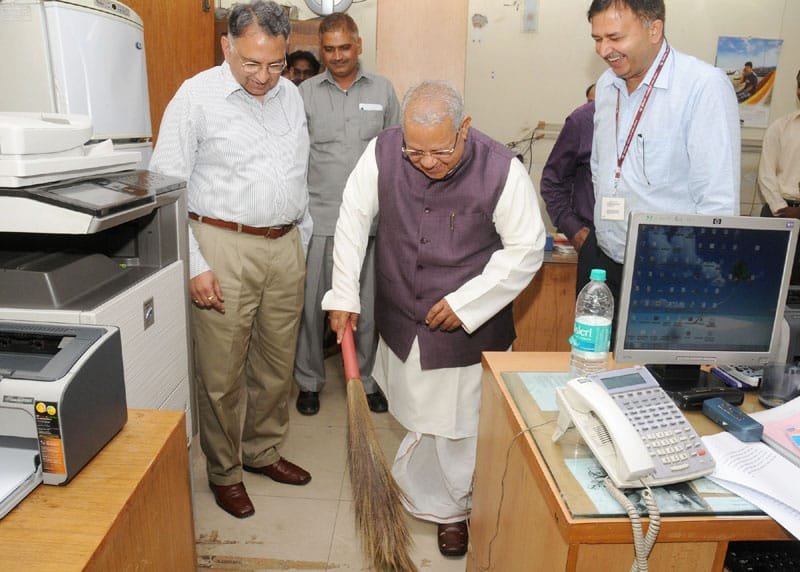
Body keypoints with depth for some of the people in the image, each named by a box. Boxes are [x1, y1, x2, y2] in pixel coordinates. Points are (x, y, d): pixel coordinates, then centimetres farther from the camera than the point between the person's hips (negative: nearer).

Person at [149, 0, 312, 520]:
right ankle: (224, 472, 25)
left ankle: (263, 452, 36)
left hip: (286, 246, 6)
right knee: (222, 374, 4)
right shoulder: (197, 96, -8)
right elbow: (166, 186, -9)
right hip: (224, 247, -5)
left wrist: (304, 234, 16)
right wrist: (193, 265, -13)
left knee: (278, 363, 15)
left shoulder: (291, 94, 9)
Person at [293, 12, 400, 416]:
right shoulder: (304, 94, 5)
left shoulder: (382, 91, 8)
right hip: (318, 219, -1)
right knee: (311, 305, 6)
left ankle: (364, 379, 27)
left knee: (367, 305, 9)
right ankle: (309, 381, 25)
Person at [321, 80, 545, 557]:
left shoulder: (501, 169, -20)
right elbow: (354, 219, -3)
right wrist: (344, 295, -4)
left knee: (458, 424, 10)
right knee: (418, 415, 20)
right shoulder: (382, 153, -13)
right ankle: (439, 501, 47)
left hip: (469, 328, -3)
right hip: (403, 320, 3)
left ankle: (447, 508, 37)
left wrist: (466, 302, -17)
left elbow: (527, 249, -12)